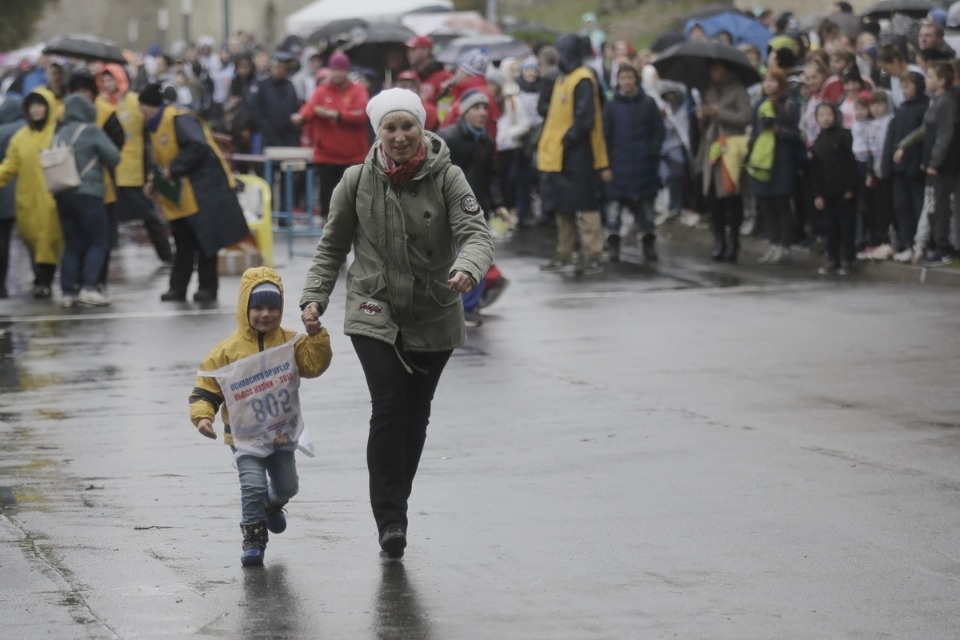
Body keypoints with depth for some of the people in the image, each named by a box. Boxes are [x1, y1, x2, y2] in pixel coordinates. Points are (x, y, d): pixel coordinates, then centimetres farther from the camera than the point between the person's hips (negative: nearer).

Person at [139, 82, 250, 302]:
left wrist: (173, 169, -23)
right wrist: (154, 181, 5)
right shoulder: (157, 127, 14)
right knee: (183, 243, 10)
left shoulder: (179, 120, -17)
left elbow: (198, 147, -28)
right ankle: (177, 288, 12)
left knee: (205, 240, -2)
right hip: (179, 196, 9)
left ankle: (208, 287, 4)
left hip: (202, 189, -9)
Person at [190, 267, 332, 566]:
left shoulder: (291, 342, -4)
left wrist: (316, 337, -29)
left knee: (287, 486, 14)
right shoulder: (227, 351, -12)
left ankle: (272, 507, 49)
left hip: (282, 434, 3)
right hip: (246, 437, -3)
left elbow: (315, 364, -16)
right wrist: (202, 416, -24)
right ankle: (254, 540, -3)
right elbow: (206, 388, -9)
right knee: (253, 485, -17)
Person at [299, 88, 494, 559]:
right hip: (374, 313, -1)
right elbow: (332, 246, 6)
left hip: (433, 318, 1)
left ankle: (396, 506, 28)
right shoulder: (357, 182, -4)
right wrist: (315, 295, -6)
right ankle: (389, 518, -10)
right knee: (389, 406, -16)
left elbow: (477, 234, -20)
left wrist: (467, 270, -41)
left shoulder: (447, 179, -9)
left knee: (416, 414, 10)